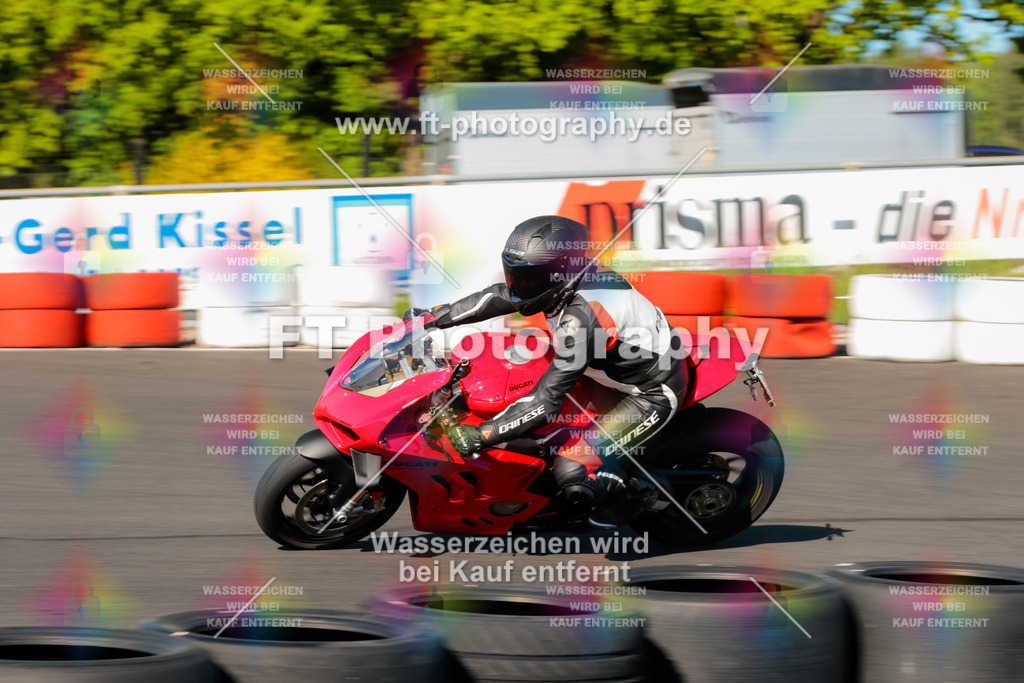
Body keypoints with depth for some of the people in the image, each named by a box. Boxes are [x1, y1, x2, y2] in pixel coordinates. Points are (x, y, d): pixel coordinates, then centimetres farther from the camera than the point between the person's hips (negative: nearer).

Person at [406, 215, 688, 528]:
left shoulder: (581, 320, -36)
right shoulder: (571, 276, -11)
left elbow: (546, 402, -34)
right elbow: (497, 297, 5)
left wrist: (479, 436, -31)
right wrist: (434, 317, 7)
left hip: (653, 394, -9)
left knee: (571, 472, -16)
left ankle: (637, 490, 13)